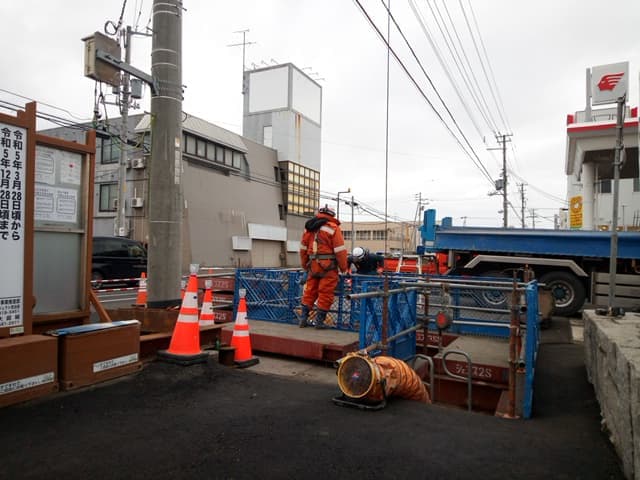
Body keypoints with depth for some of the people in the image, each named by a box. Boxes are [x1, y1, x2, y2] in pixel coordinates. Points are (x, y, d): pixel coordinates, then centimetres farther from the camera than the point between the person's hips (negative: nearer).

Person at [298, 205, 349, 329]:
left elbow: (303, 249, 15)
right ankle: (319, 321, 7)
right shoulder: (333, 228, -6)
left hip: (313, 266, 6)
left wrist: (305, 266, 24)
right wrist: (343, 268, -1)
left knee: (309, 291, 14)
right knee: (325, 294, 2)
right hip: (328, 267, -6)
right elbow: (340, 251, -9)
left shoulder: (308, 228, 12)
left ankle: (303, 318, 17)